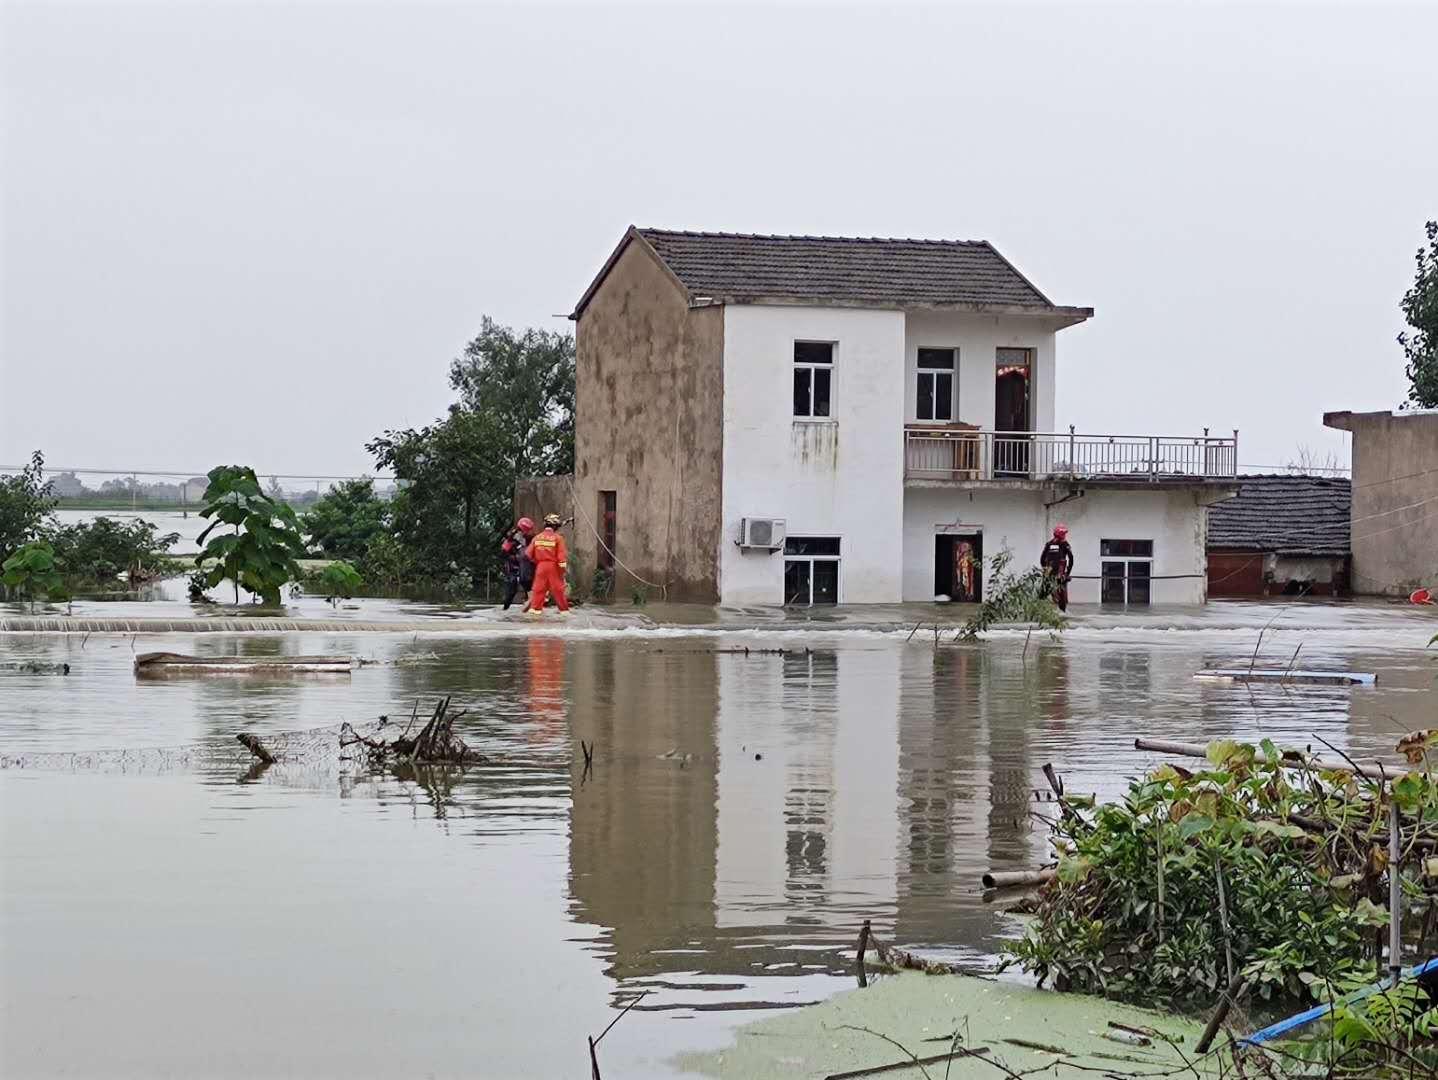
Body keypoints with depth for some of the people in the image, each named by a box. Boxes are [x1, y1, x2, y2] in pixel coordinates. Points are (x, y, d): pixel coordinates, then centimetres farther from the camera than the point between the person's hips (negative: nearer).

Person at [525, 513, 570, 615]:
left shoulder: (537, 538, 6)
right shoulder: (558, 538, -6)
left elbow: (528, 553, 8)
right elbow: (561, 554, -10)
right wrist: (563, 568, -6)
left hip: (540, 566, 3)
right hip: (553, 566, -3)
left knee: (539, 587, 8)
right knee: (558, 588, 3)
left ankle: (535, 607, 5)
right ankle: (564, 609, 8)